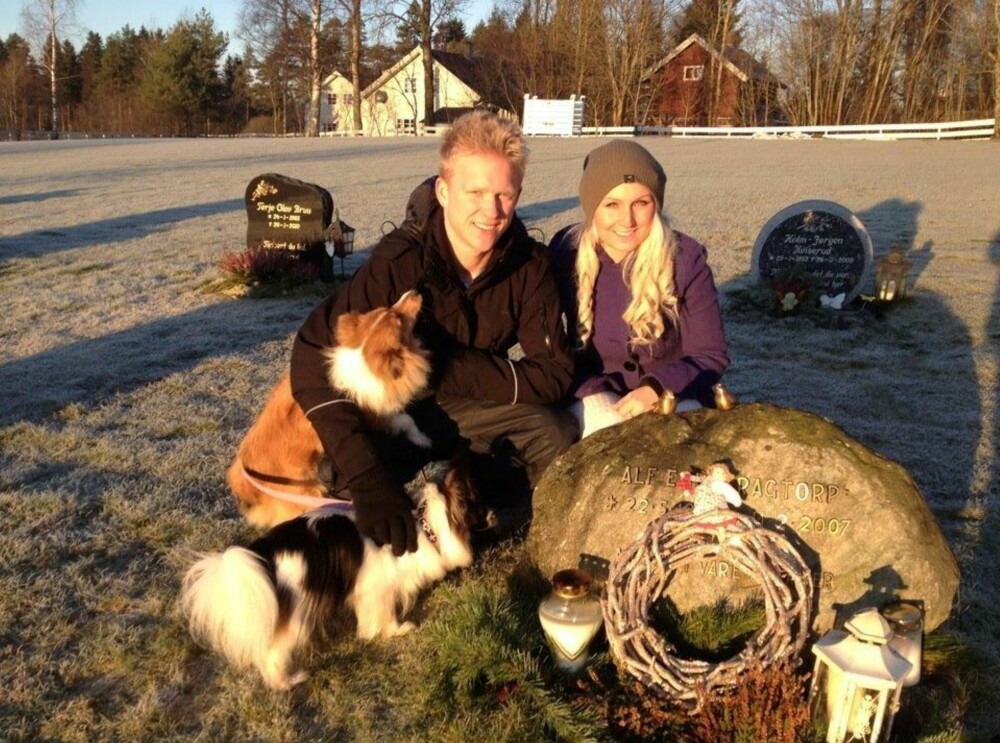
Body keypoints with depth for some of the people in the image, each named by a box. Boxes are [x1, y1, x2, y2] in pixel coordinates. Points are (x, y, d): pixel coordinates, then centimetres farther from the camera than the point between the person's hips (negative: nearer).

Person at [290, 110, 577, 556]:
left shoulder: (530, 265, -15)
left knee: (556, 436, -25)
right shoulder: (399, 263, -27)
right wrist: (369, 477, -44)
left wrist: (452, 368, -29)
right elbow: (315, 357, -34)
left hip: (471, 407, 3)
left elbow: (553, 374, -16)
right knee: (351, 480, -32)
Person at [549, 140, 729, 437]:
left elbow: (710, 357, -9)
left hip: (672, 397, 0)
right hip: (597, 397, 1)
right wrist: (591, 392, -22)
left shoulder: (685, 260, -14)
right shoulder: (565, 252, -10)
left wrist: (655, 390, -27)